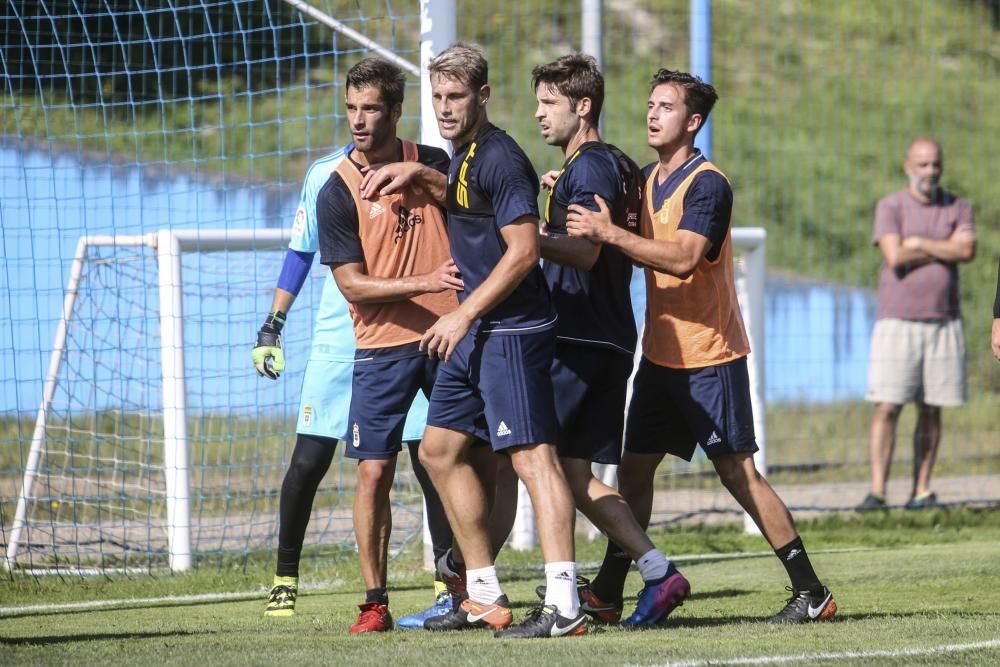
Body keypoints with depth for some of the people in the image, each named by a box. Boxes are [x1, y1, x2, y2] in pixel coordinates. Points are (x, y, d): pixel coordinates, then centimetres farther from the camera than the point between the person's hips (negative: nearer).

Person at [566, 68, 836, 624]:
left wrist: (610, 233, -30)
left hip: (709, 354, -8)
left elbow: (683, 257, -27)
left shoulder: (707, 185, -15)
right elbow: (641, 255, 23)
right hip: (660, 354, 8)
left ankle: (812, 593, 0)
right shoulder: (648, 179, 12)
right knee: (634, 469, 7)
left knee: (738, 473, -6)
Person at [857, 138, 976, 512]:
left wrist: (920, 244, -9)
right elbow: (894, 257, -13)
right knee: (887, 408, -8)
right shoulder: (890, 208, 2)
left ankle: (921, 491, 7)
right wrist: (946, 249, -4)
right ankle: (877, 492, -9)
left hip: (943, 323, 2)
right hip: (897, 323, -2)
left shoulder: (957, 209, 10)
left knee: (931, 410, 3)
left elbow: (967, 252, -8)